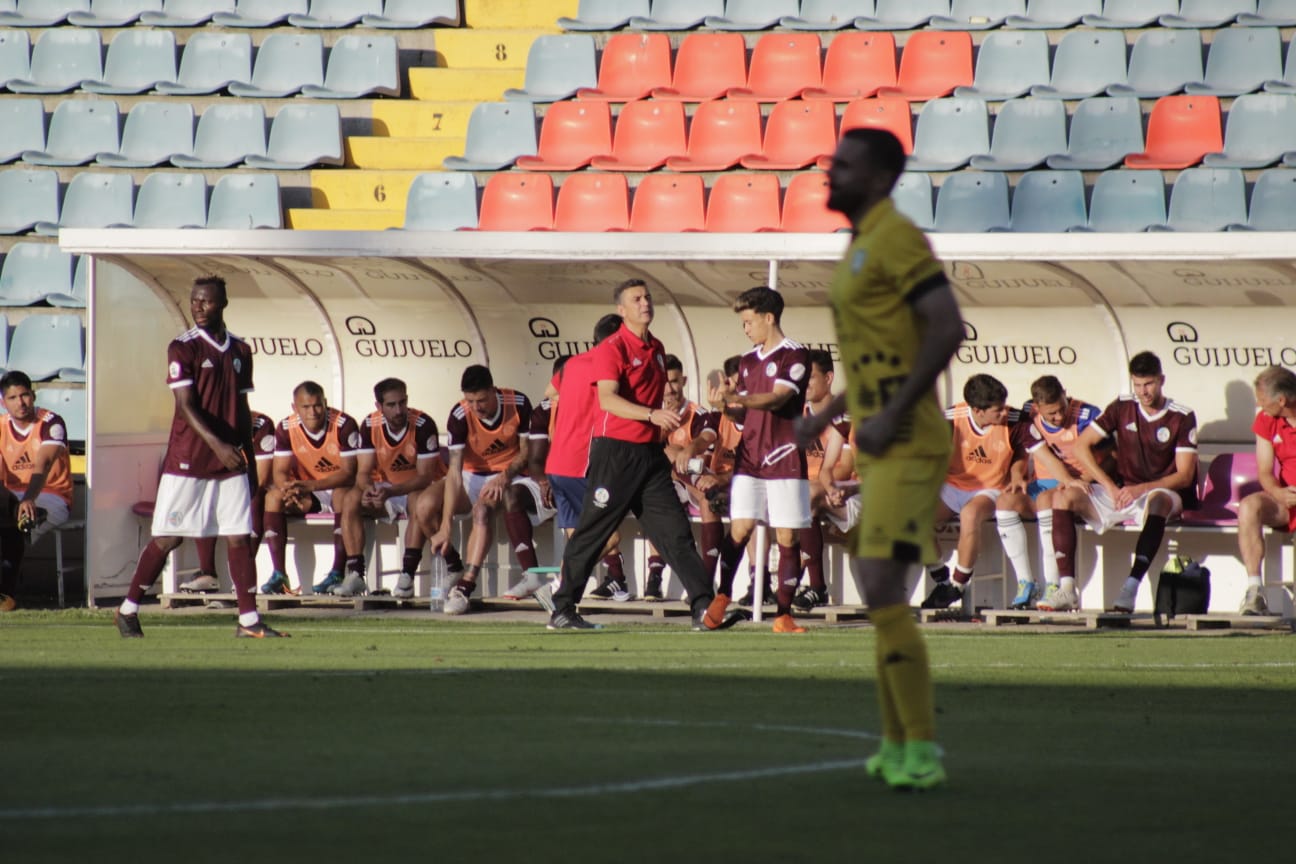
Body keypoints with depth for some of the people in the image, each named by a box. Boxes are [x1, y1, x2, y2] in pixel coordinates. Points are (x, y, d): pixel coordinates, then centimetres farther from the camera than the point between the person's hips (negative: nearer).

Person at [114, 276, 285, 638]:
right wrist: (216, 444, -27)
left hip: (231, 462, 4)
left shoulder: (240, 350, 10)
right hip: (188, 460, -4)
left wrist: (249, 459, 15)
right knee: (168, 537, 0)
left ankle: (249, 620, 0)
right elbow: (187, 405, -15)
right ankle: (128, 610, 12)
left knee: (239, 537, -1)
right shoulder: (183, 348, -6)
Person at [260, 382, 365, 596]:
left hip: (342, 487, -4)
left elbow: (348, 472, -23)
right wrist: (291, 490, -33)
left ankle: (338, 574, -33)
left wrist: (310, 486, -36)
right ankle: (279, 574, -24)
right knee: (273, 497, -21)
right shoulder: (286, 428, -8)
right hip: (308, 493, 4)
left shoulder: (344, 425, -21)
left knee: (342, 496, -37)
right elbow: (280, 472, -8)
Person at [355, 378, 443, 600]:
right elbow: (363, 471, -8)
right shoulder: (370, 426, -8)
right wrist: (368, 488, -33)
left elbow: (425, 477, -22)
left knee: (423, 504, -39)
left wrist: (390, 492, -38)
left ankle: (408, 573, -37)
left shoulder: (423, 425, -21)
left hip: (422, 487, -4)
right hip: (386, 488, 4)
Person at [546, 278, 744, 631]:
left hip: (649, 453, 7)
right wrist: (652, 415, -34)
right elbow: (608, 399, -23)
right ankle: (562, 610, 8)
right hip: (614, 451, -7)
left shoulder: (656, 349, 16)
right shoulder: (610, 349, -9)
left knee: (676, 532, -1)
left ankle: (703, 608, -6)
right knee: (591, 533, 0)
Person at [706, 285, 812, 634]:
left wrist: (739, 398, -33)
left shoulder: (793, 356, -5)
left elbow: (778, 397, -19)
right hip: (750, 457, 5)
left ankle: (784, 614, 1)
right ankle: (722, 597, 5)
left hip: (784, 458, -5)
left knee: (787, 537, -2)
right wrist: (729, 405, -2)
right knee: (739, 528, -6)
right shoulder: (748, 361, 16)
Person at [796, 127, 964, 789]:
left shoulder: (895, 238, -11)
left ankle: (922, 752, -13)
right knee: (878, 592, 13)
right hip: (877, 447, 10)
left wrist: (892, 416, -22)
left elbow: (946, 329, -20)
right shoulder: (862, 245, 19)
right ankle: (897, 747, 21)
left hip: (905, 447, -10)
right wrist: (830, 414, 26)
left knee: (882, 590, -15)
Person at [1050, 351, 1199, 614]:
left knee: (1156, 501, -41)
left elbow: (1184, 475, -8)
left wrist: (1142, 489, -21)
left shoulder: (1182, 418, -3)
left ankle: (1131, 588, -52)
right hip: (1122, 493, 4)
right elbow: (1081, 446, 3)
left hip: (1161, 493, -4)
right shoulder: (1122, 408, 6)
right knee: (1064, 496, -19)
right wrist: (1110, 487, -8)